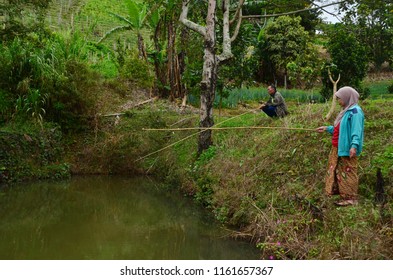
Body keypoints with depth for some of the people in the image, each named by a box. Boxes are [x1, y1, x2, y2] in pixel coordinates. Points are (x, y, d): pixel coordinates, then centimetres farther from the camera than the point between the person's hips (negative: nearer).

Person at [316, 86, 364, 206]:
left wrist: (354, 145, -31)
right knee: (336, 170, 18)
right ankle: (337, 190, 31)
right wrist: (327, 128, 25)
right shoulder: (347, 110, 16)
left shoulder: (355, 111, -14)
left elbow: (357, 130, -22)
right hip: (339, 148, 10)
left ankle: (350, 198, 4)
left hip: (348, 149, -10)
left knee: (348, 172, -4)